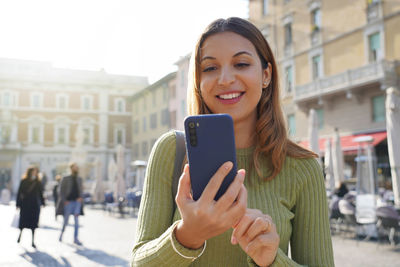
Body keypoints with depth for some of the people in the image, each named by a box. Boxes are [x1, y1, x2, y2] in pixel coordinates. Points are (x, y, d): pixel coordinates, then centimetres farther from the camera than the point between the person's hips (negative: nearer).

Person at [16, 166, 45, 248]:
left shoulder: (38, 183, 4)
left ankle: (33, 241, 4)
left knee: (33, 223, -1)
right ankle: (20, 234, 36)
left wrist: (42, 203, 2)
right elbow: (19, 193, -1)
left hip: (35, 205, 1)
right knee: (23, 222, 6)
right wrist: (18, 204, -5)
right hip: (25, 205, -1)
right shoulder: (24, 182, -2)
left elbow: (41, 193, 8)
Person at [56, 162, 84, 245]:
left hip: (77, 202, 3)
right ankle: (61, 233, 32)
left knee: (76, 221, -2)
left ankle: (75, 238, 3)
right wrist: (64, 200, -10)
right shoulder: (65, 179, -3)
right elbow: (61, 191, -2)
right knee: (66, 220, 5)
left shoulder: (79, 179, 9)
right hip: (68, 202, -3)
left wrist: (80, 197, -1)